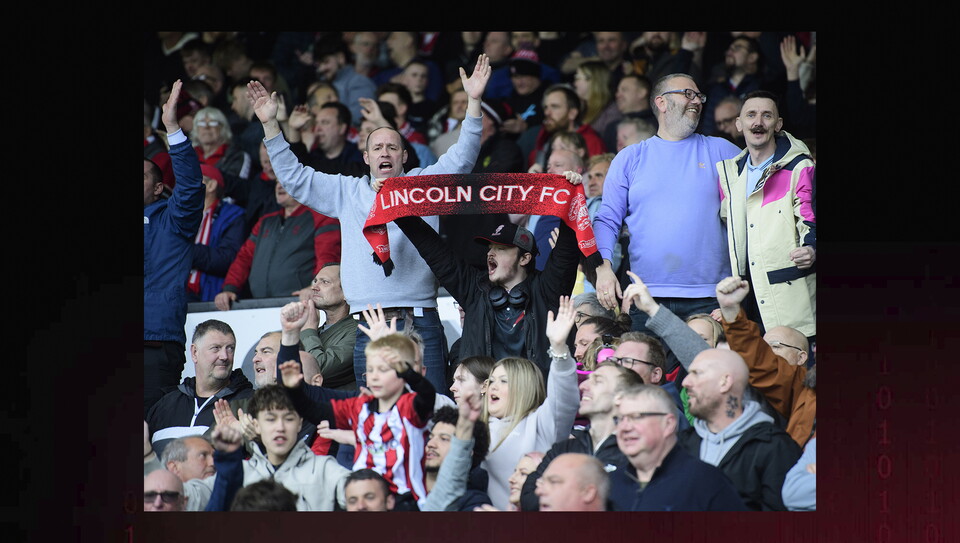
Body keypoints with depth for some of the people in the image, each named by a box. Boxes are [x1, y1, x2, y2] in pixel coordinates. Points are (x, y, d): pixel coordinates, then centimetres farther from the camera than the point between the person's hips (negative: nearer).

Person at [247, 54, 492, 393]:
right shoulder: (346, 193, 17)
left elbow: (461, 158, 2)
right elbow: (293, 178, 17)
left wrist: (473, 101, -8)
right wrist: (269, 125, 9)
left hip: (420, 324, -2)